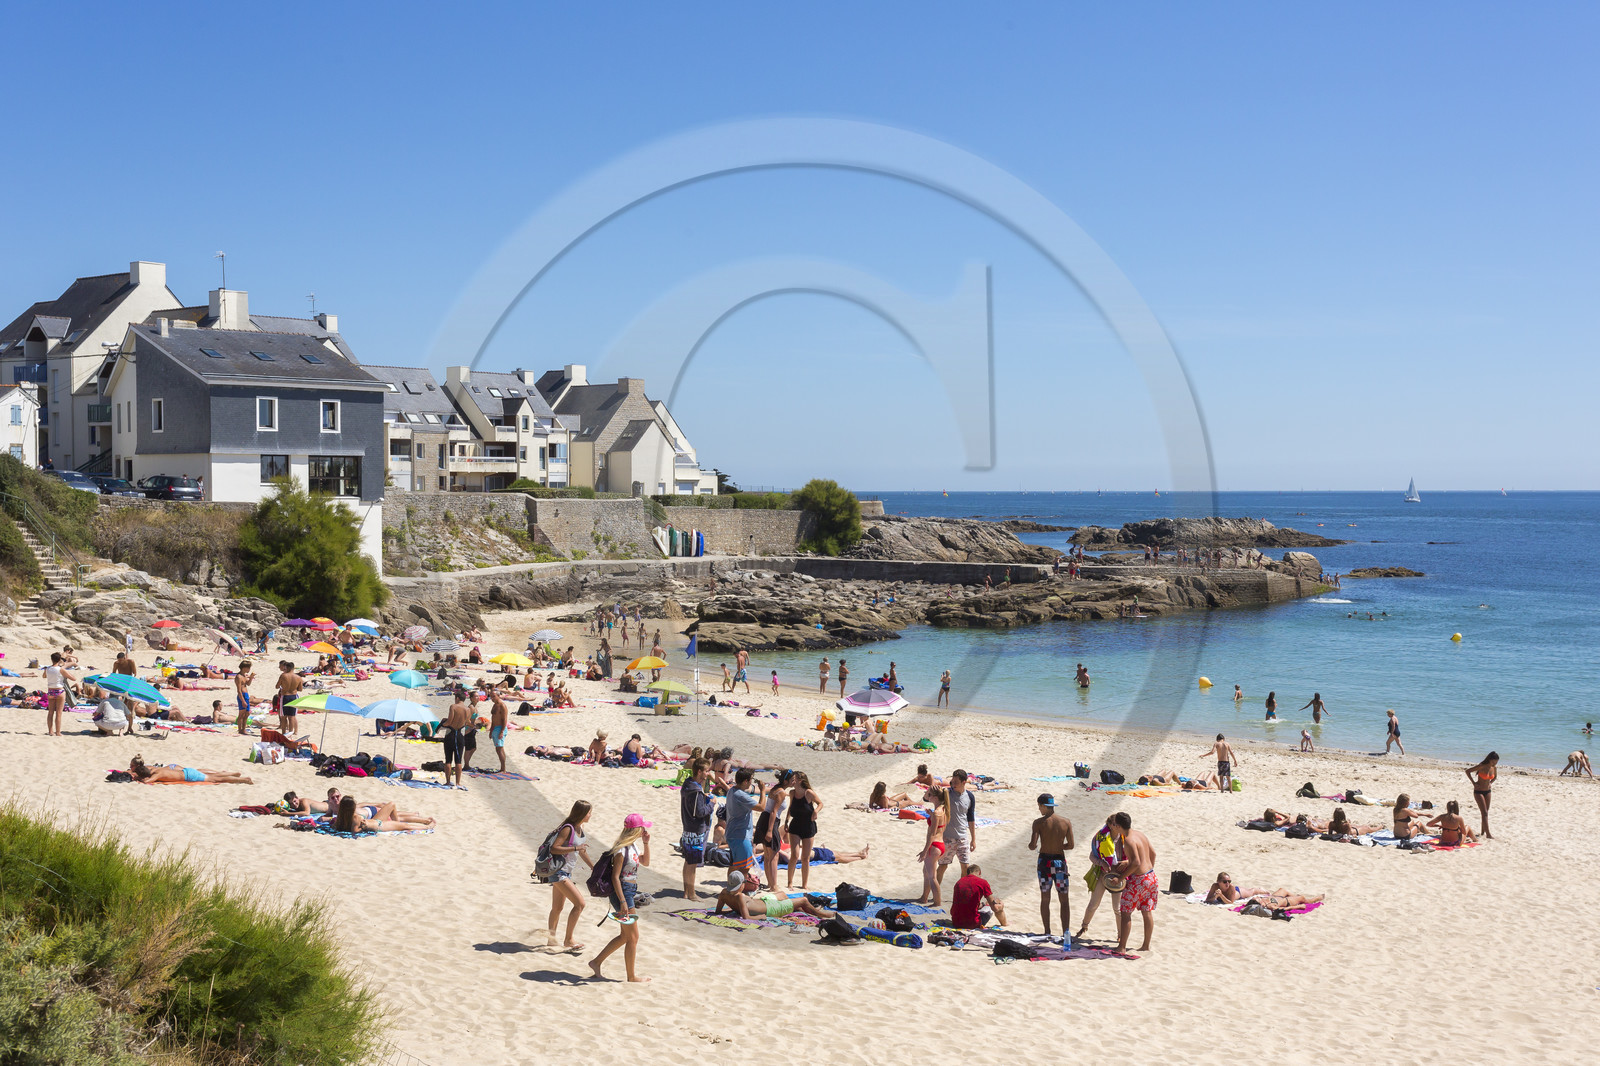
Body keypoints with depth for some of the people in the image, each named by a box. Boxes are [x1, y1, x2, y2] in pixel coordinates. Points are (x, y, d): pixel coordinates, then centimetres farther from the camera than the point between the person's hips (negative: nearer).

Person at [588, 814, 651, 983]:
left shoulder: (633, 845, 8)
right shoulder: (621, 850, -20)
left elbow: (645, 862, 22)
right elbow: (615, 877, -20)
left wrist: (646, 843, 7)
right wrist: (622, 902, -22)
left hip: (630, 892, 10)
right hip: (622, 892, -10)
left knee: (625, 936, 17)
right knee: (633, 937, 2)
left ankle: (597, 962, 26)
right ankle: (631, 976, 14)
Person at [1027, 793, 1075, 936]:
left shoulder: (1039, 822, -9)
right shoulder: (1066, 823, -2)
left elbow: (1033, 845, -14)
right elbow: (1071, 845, 3)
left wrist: (1030, 846, 9)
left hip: (1044, 860, -1)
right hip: (1060, 861, 1)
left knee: (1045, 899, 12)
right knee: (1064, 900, 7)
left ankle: (1047, 932, 15)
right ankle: (1065, 932, 0)